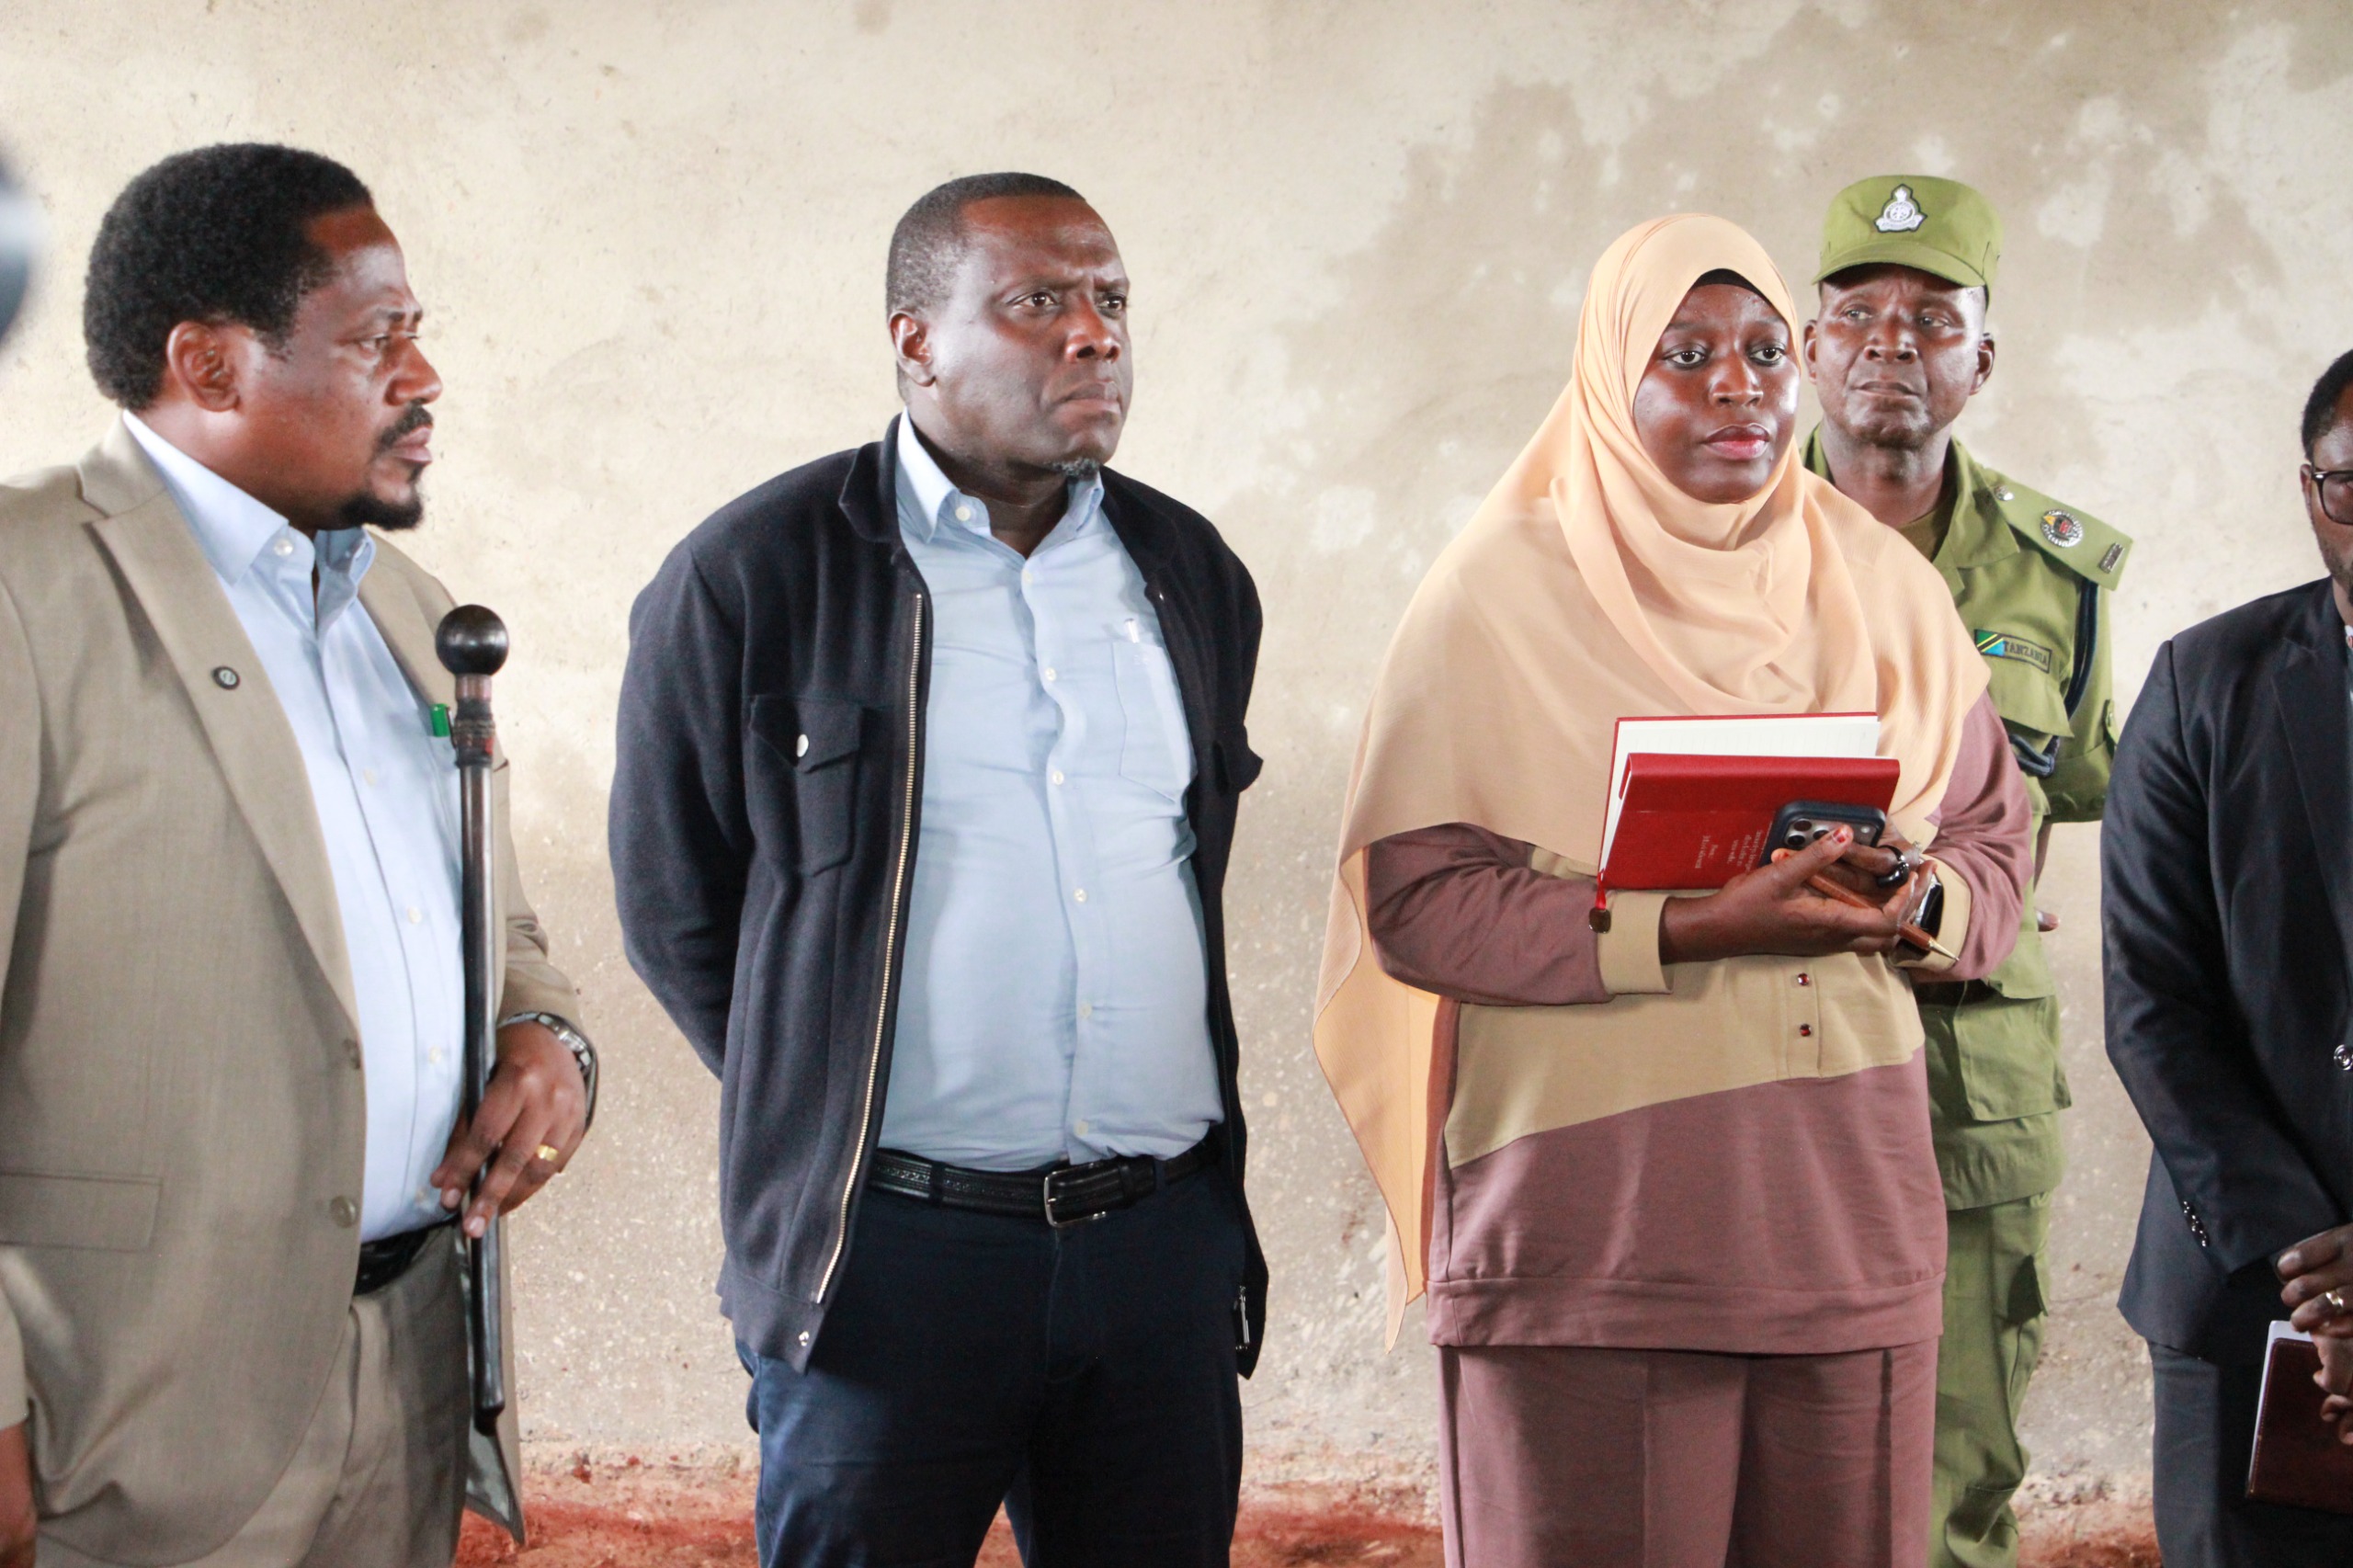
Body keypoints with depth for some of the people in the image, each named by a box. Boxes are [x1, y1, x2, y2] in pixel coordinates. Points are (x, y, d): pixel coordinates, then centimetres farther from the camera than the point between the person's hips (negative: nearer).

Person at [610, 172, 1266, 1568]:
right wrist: (821, 1110, 6)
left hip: (1168, 1240, 4)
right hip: (892, 1247, -4)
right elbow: (676, 909, 5)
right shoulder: (753, 579, -3)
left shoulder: (1193, 575, 11)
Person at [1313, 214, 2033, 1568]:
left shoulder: (1883, 587, 13)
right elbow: (1414, 902, -9)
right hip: (1587, 1236, -4)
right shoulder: (1502, 593, -1)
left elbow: (1997, 858, 16)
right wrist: (1695, 929, -19)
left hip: (1850, 1225, 4)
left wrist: (1907, 899, -8)